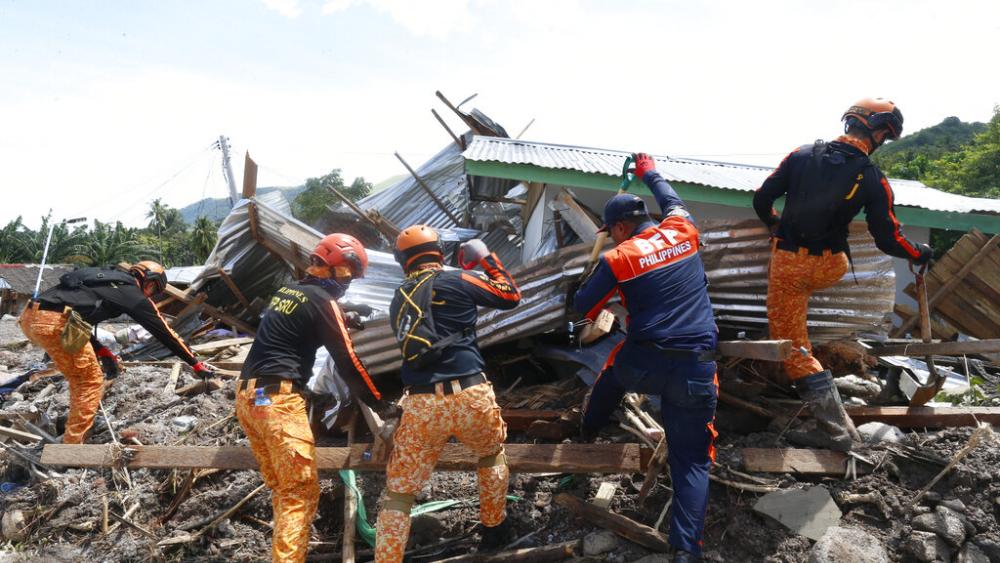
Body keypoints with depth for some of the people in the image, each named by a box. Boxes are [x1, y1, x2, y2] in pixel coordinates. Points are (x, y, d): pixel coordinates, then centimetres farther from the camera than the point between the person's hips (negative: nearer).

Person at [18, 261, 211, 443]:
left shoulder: (106, 280, 28)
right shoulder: (133, 293, 7)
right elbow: (164, 332, 11)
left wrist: (102, 352, 21)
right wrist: (196, 364, 18)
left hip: (30, 317, 9)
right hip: (55, 323, -9)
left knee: (79, 378, 23)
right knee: (91, 381, 6)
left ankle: (75, 432, 30)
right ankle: (72, 445, 8)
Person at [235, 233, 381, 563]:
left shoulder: (286, 292, 18)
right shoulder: (323, 301, -6)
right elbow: (347, 362, -5)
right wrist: (380, 402, 5)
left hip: (247, 396, 9)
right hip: (278, 400, -9)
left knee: (282, 489, 13)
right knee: (301, 493, -6)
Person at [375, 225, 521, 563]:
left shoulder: (399, 300, 15)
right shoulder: (457, 280, 2)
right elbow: (511, 297, 12)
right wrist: (488, 261, 26)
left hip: (420, 406, 2)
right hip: (470, 397, -1)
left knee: (398, 492, 11)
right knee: (492, 454, 30)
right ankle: (493, 529, 41)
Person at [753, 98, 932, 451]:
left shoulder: (802, 155, -4)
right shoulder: (873, 180, -6)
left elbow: (761, 200, 1)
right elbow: (887, 240, -3)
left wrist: (775, 224, 23)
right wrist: (920, 254, 18)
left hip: (788, 262, -1)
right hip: (830, 269, 2)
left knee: (792, 346, 5)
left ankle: (835, 427, 4)